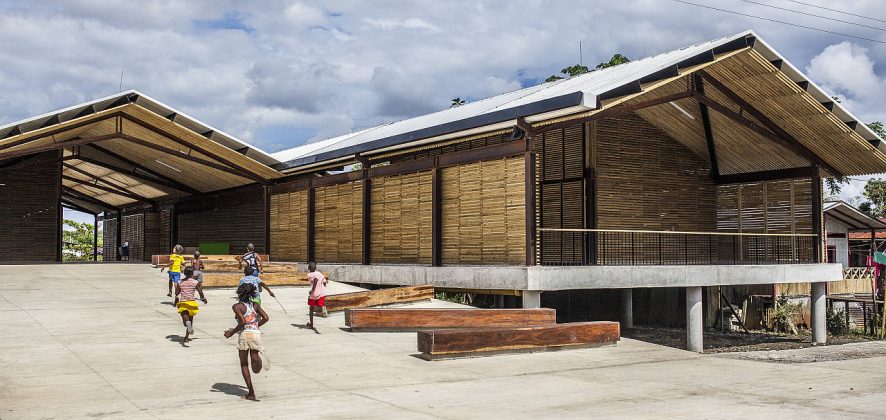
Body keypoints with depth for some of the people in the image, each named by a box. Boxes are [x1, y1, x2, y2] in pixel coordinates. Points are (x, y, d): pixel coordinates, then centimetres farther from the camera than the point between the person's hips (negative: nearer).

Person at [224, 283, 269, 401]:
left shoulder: (237, 306, 3)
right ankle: (256, 357, -28)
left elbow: (243, 322, -11)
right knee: (256, 370, 6)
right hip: (256, 334, 3)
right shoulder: (256, 305, 16)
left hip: (244, 334, -3)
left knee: (244, 364, 13)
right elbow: (265, 318, 3)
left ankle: (251, 393, 8)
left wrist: (232, 332, 2)